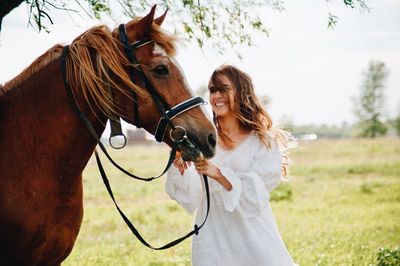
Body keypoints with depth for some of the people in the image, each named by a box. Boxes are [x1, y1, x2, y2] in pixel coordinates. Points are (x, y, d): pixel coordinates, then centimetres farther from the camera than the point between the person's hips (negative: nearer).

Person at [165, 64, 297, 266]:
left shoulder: (264, 143, -2)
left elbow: (255, 196, -13)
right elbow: (190, 197, -7)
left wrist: (218, 173, -27)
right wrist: (178, 163, -25)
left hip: (254, 240, -1)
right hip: (211, 241, 1)